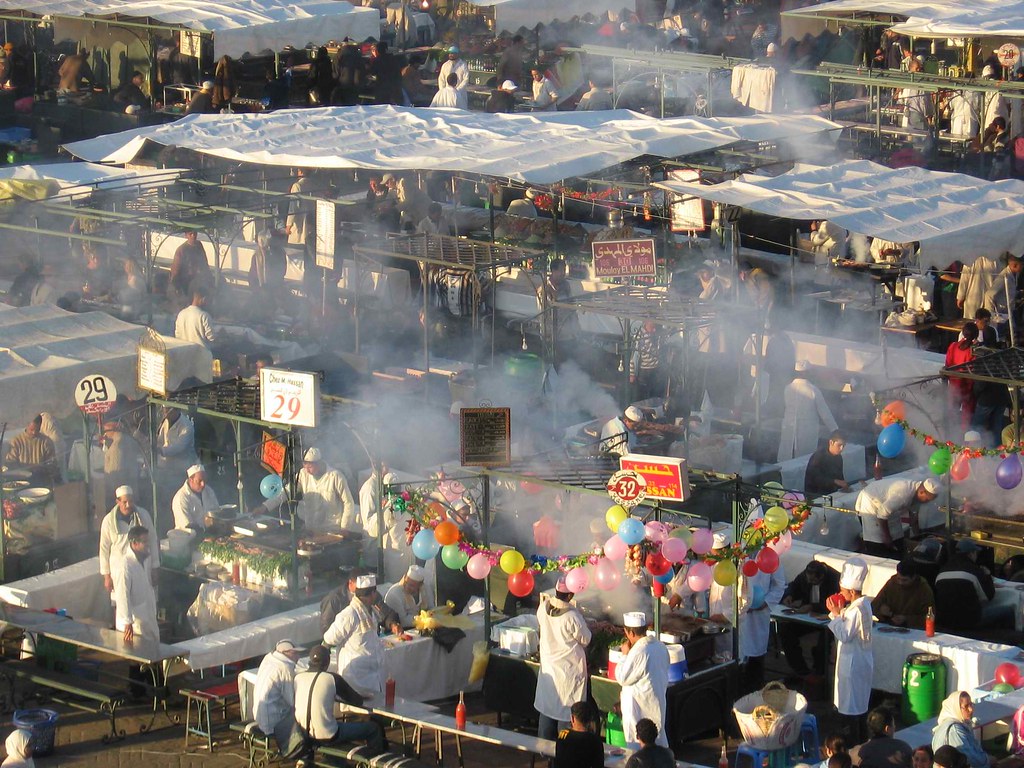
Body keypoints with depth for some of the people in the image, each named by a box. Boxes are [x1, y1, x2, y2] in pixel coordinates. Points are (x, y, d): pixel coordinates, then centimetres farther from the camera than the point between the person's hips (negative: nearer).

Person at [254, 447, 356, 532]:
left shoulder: (335, 477, -10)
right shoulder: (303, 474, 0)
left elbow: (349, 504, -5)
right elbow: (285, 492, -5)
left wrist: (344, 530, -8)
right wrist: (264, 507, -17)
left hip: (332, 529, -4)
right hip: (310, 529, 4)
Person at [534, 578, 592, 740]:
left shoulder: (543, 608, -9)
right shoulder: (573, 617, -26)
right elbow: (586, 640, -12)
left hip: (548, 665, 6)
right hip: (569, 670, -6)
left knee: (547, 706, 19)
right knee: (567, 710, 6)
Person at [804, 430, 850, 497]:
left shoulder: (838, 457, 9)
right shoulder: (818, 456, -15)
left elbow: (839, 477, 15)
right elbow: (815, 479, -25)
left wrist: (844, 486, -7)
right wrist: (835, 482, -34)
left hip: (831, 493, 7)